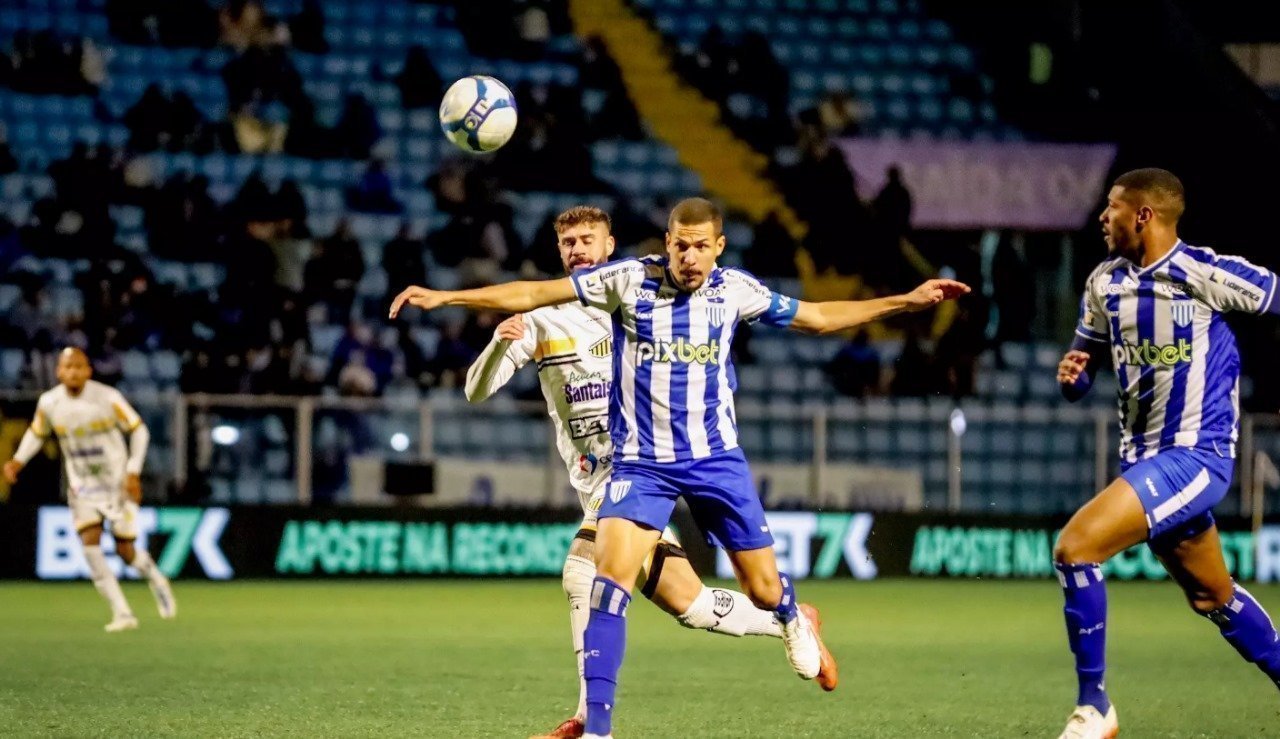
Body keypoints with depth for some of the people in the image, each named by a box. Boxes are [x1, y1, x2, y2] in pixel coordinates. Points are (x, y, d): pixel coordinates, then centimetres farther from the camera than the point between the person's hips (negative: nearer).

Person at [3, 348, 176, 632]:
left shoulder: (108, 398, -18)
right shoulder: (49, 403, -8)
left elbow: (138, 431, -8)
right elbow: (37, 433, 12)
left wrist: (133, 472, -16)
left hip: (118, 483, -2)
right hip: (82, 487, 2)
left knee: (125, 551, -1)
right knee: (90, 543, -16)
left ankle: (155, 577, 35)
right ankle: (122, 613, -10)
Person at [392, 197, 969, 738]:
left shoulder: (735, 289, -1)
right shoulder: (628, 280, -9)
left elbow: (819, 317, 12)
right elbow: (534, 294, -10)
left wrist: (908, 301, 10)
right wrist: (443, 297, -16)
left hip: (716, 458, 2)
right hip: (640, 463, -2)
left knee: (763, 588, 6)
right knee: (611, 571, -22)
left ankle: (795, 623, 47)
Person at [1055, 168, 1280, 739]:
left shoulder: (1208, 274, -15)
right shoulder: (1104, 283, 6)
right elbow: (1083, 371, 15)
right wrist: (1072, 375, -8)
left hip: (1196, 455, -8)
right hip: (1144, 457, 8)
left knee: (1074, 547, -20)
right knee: (1213, 597, 19)